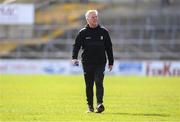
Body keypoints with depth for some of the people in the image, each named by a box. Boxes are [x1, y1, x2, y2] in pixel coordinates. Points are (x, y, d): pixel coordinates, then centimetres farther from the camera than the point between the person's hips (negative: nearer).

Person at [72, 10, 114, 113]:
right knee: (89, 85, 6)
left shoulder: (103, 32, 7)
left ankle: (100, 104, -22)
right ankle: (90, 106, 15)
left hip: (100, 63, -1)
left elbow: (109, 47, 12)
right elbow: (76, 45, 2)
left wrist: (111, 62, 10)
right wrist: (74, 58, -16)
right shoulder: (83, 33, 4)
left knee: (99, 83, -14)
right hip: (87, 63, 1)